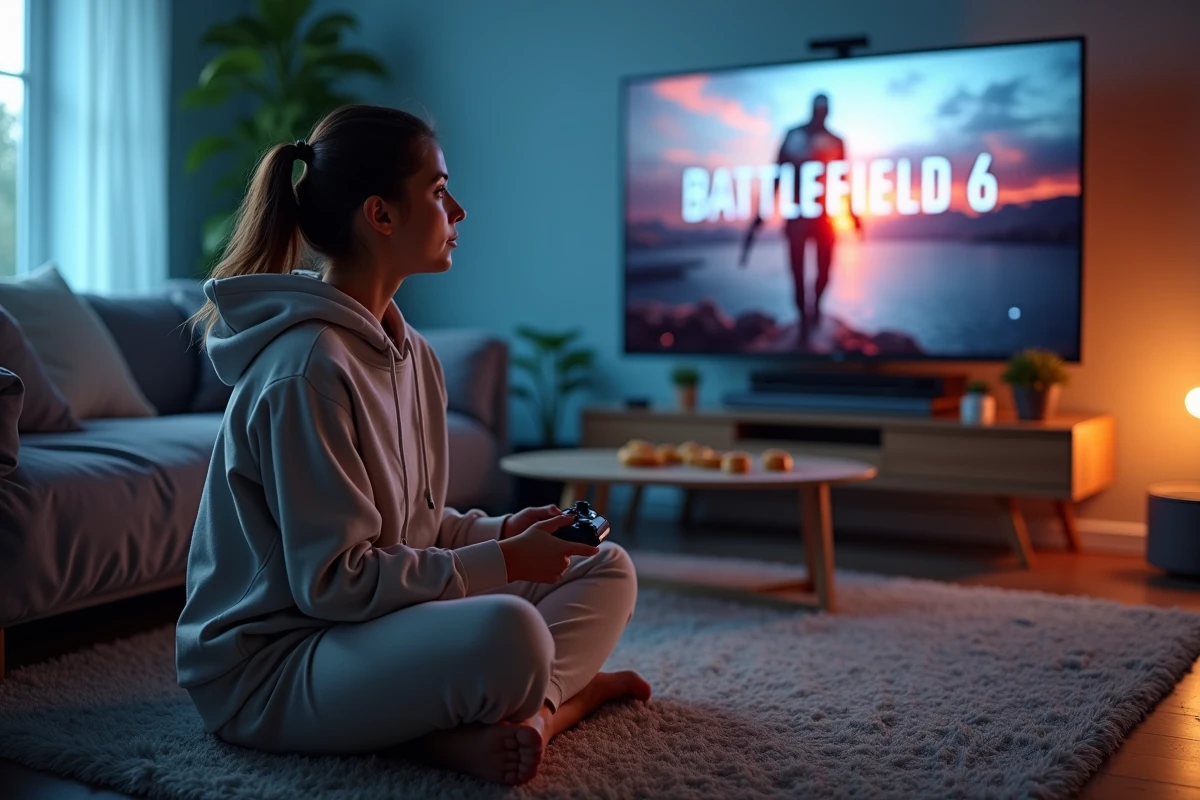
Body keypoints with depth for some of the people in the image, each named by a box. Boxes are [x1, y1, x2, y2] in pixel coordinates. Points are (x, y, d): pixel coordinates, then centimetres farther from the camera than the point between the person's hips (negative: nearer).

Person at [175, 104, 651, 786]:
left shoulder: (411, 353, 7)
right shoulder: (308, 369, -21)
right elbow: (332, 582, -23)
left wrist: (499, 531, -4)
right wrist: (501, 563, -18)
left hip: (379, 624, 10)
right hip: (269, 663, -10)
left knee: (608, 570, 7)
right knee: (506, 633, -38)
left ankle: (531, 710, -15)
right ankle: (561, 692, -7)